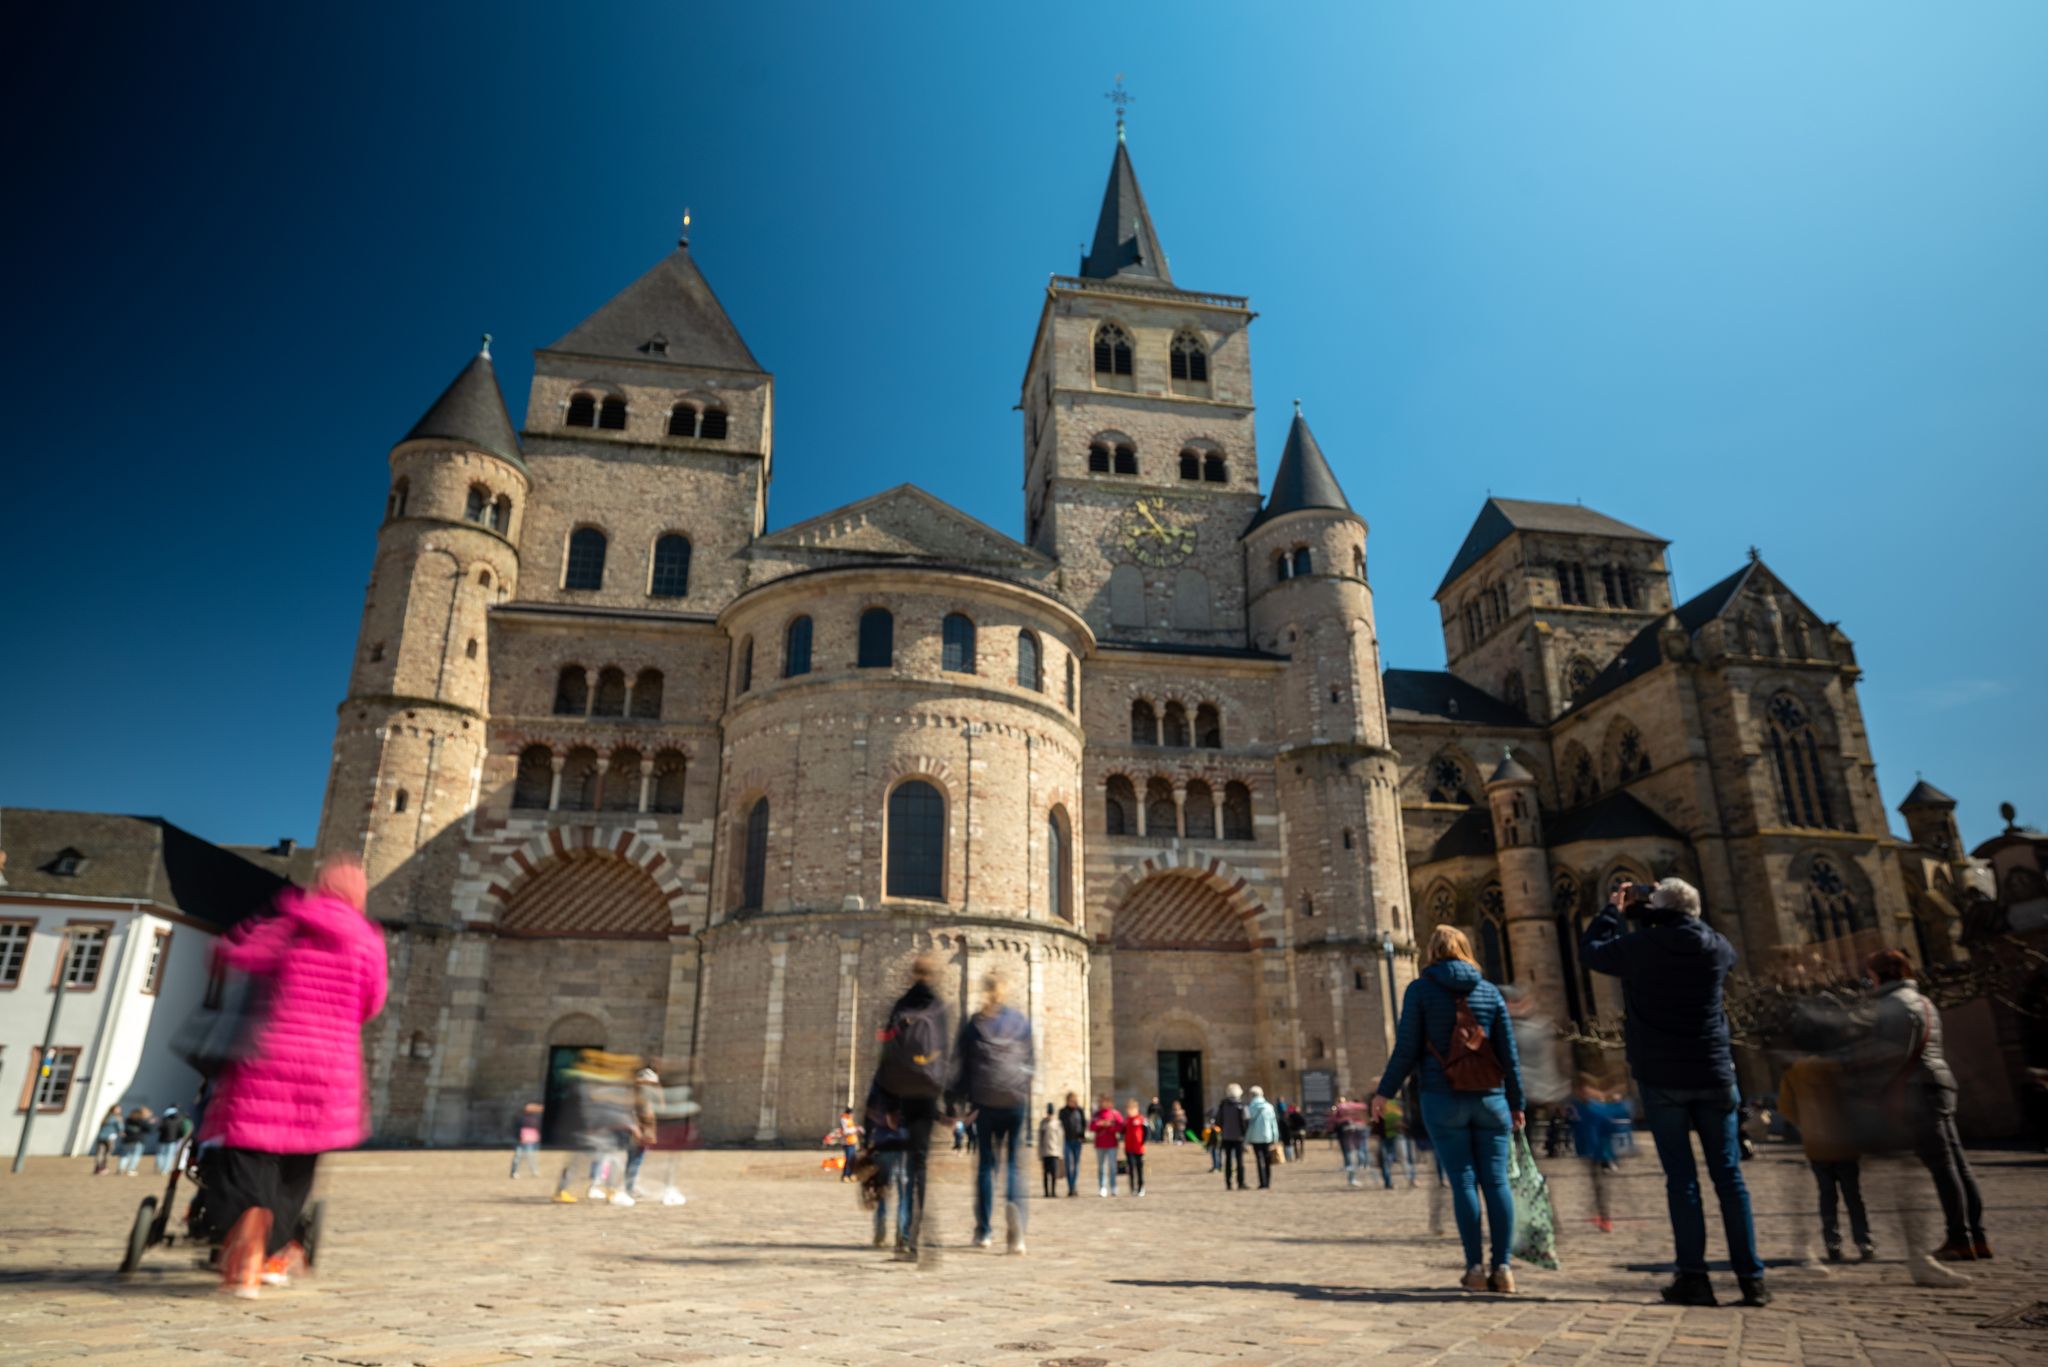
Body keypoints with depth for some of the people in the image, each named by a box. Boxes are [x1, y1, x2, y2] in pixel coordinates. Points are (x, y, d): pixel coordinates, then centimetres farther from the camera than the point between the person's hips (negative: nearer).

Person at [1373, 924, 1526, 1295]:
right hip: (1490, 1098, 2)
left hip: (1443, 1100, -2)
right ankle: (1503, 1267, 1)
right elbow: (1509, 1054, 7)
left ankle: (1475, 1268, -1)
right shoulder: (1490, 991, 7)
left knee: (1463, 1181, 1)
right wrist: (1516, 1103, 15)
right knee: (1496, 1181, 4)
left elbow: (1407, 1049, -4)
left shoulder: (1420, 990, -1)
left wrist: (1384, 1092, 5)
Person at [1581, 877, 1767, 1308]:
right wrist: (1645, 910, 27)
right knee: (1729, 1177, 9)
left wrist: (1614, 909, 22)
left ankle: (1693, 1277, 1)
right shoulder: (1717, 947, 2)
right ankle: (1751, 1278, 11)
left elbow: (1589, 950, 9)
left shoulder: (1639, 946, -7)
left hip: (1662, 1078, -2)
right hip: (1714, 1077, 3)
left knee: (1681, 1178, 2)